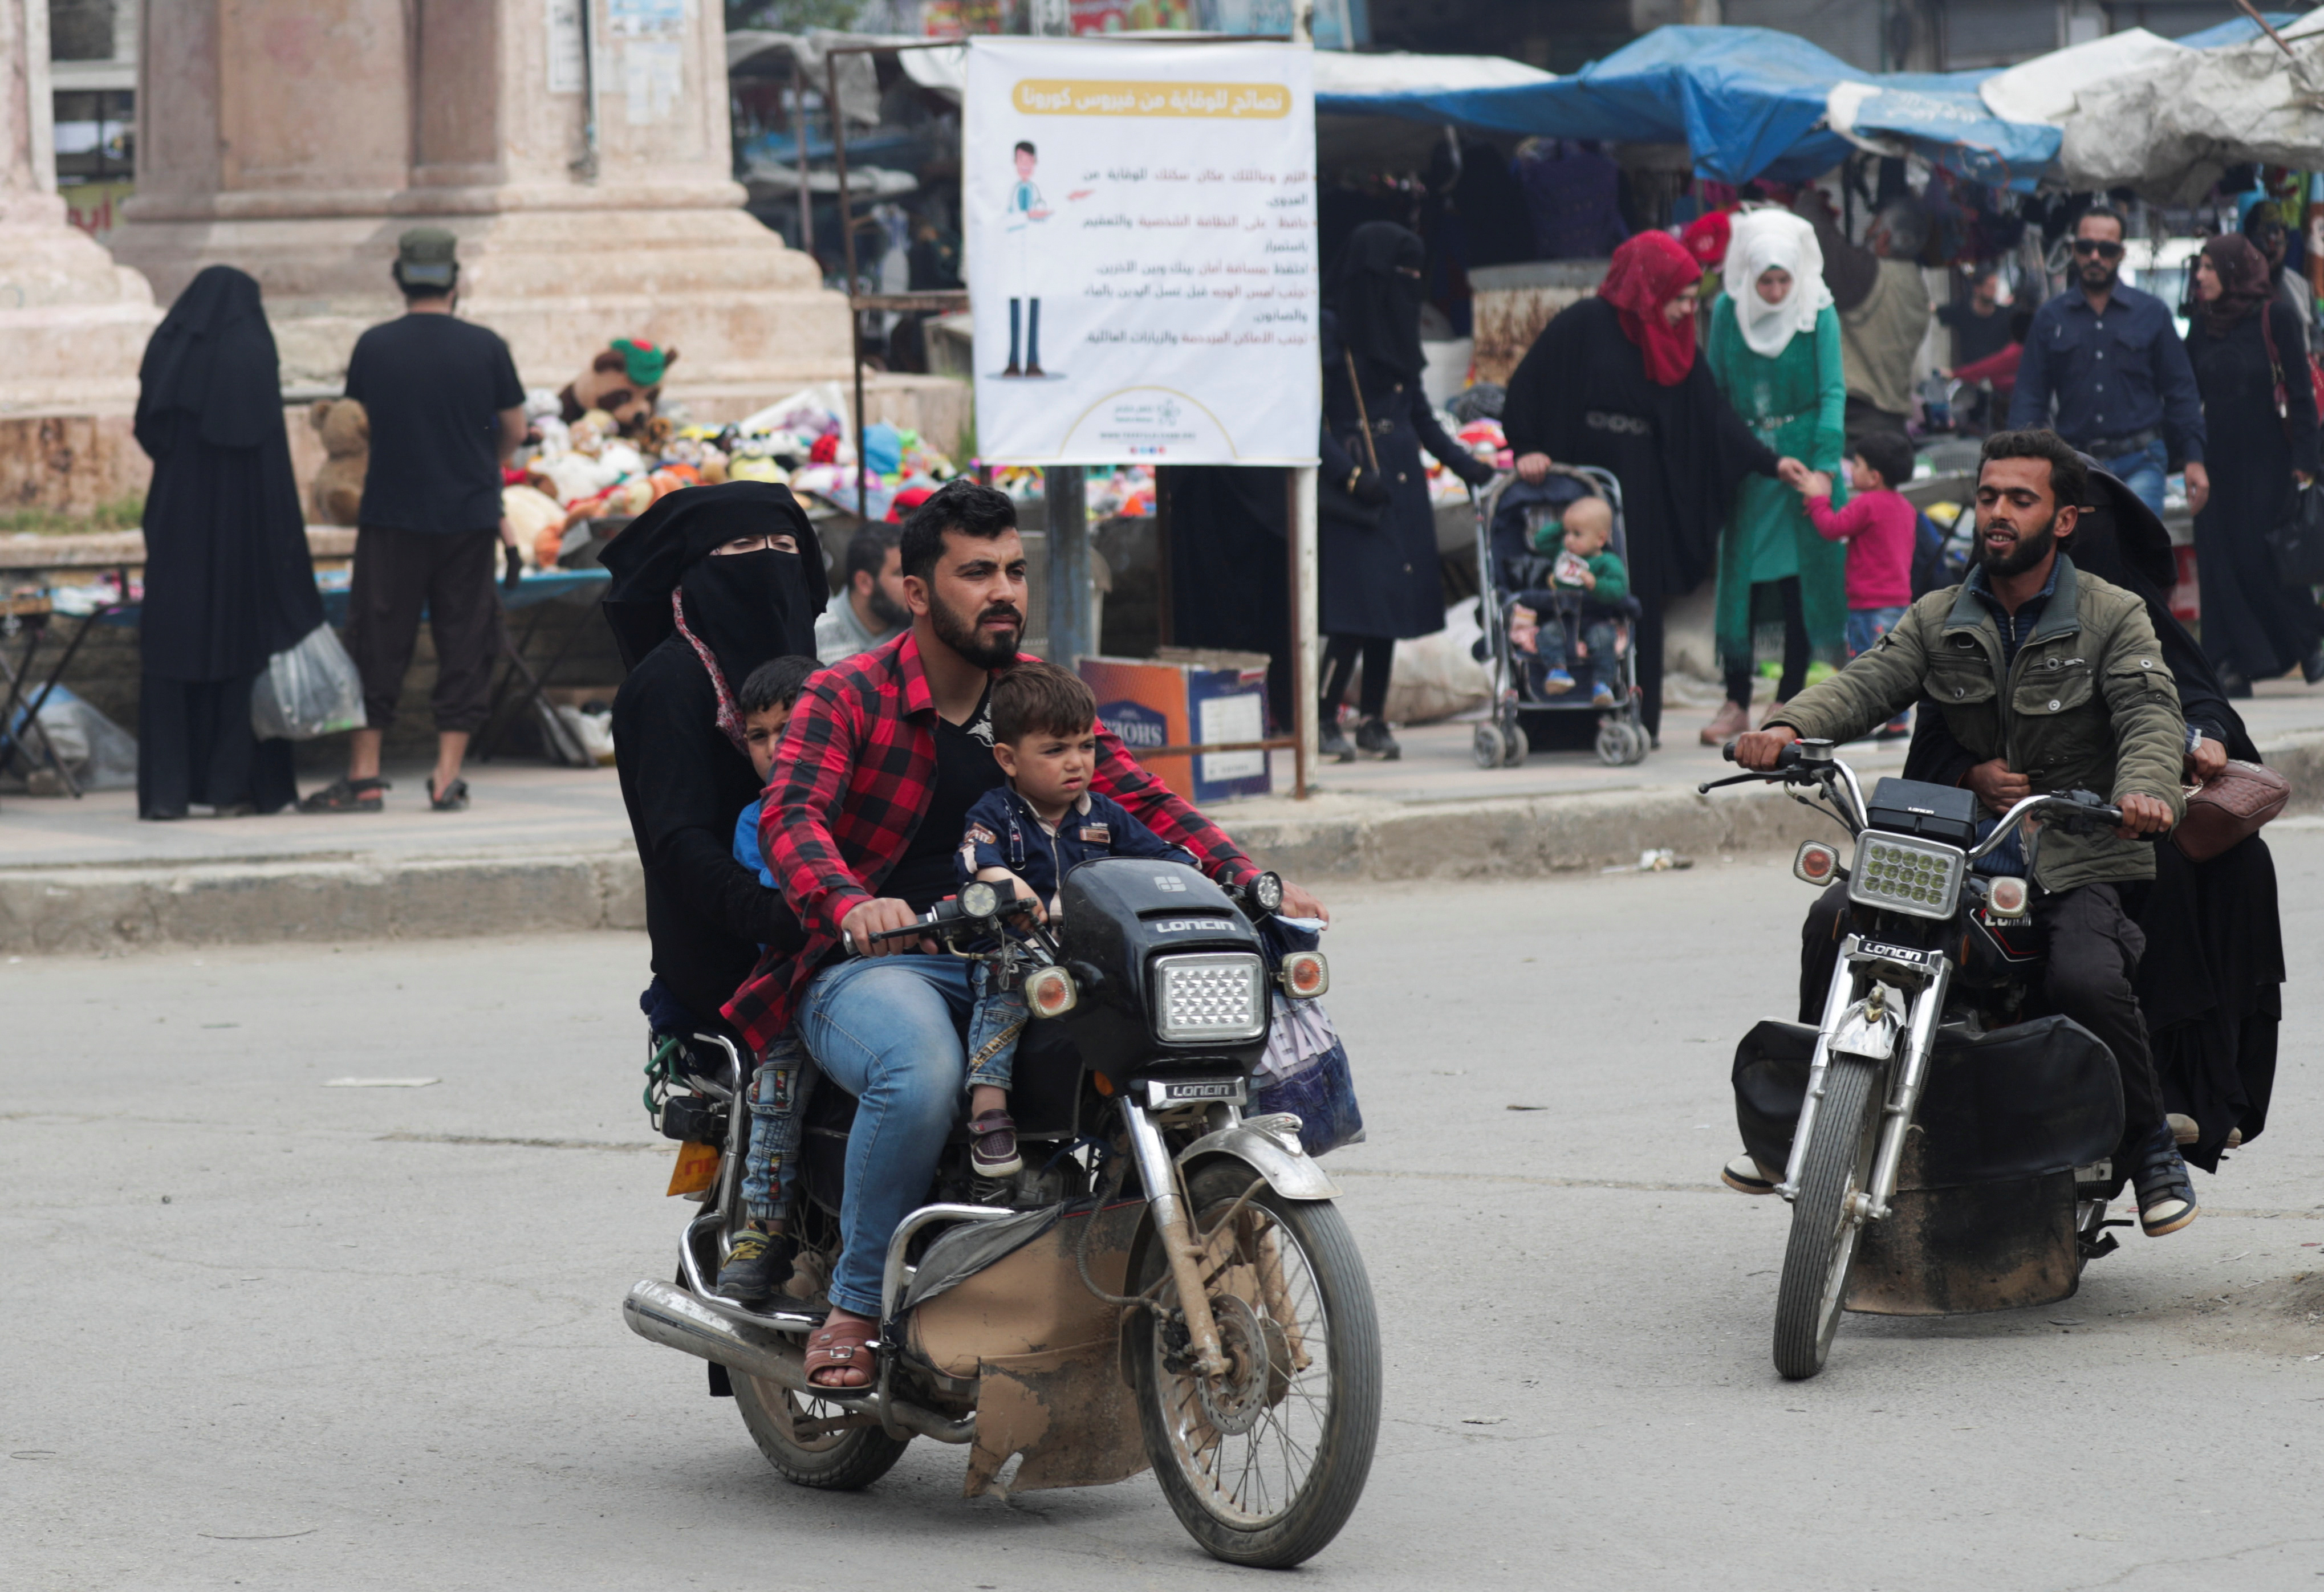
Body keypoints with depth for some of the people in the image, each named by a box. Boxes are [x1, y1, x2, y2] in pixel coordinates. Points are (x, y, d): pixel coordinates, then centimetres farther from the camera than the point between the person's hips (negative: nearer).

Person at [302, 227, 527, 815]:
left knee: (378, 643, 5)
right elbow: (514, 430, 4)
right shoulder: (485, 348, -5)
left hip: (391, 517, 0)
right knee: (464, 644, 6)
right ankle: (448, 776, 3)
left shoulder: (374, 347, -4)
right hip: (468, 517, 0)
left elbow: (359, 420, 8)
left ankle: (364, 775, 3)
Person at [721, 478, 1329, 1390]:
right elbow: (791, 818, -21)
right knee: (921, 1075, -38)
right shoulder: (847, 698, -5)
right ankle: (855, 1307, -21)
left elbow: (1139, 800, 6)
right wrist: (851, 904, -43)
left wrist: (1251, 882, -10)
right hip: (869, 965, -5)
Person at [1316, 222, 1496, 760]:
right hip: (1355, 493, -8)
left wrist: (1464, 463, 12)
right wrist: (1351, 475, -21)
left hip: (1401, 486, 8)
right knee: (1357, 605, -13)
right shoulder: (1330, 329, -8)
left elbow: (1419, 413, 20)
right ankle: (1324, 722, -8)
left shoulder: (1394, 327, 16)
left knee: (1389, 609, 5)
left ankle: (1373, 721, 10)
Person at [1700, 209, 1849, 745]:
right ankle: (1736, 704, 4)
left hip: (1801, 457, -2)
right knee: (1740, 576, 0)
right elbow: (1715, 388, 8)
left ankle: (1789, 701, 9)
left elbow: (1833, 392, -7)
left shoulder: (1818, 313, -6)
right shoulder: (1728, 310, 1)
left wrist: (1824, 466, -15)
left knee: (1799, 579, 1)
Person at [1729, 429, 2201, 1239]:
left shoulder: (2113, 617, 3)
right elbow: (1865, 684, -2)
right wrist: (1790, 727, -25)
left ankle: (2152, 1148, -7)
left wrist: (2143, 789, -36)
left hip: (2079, 865, -3)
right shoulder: (1938, 620, 13)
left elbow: (2152, 716, -12)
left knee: (2087, 977, -31)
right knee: (1835, 921, -19)